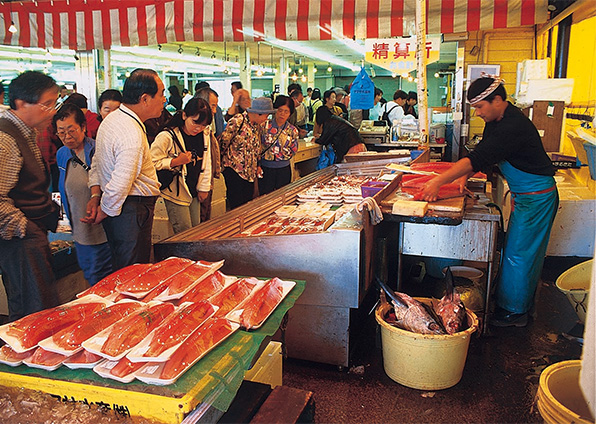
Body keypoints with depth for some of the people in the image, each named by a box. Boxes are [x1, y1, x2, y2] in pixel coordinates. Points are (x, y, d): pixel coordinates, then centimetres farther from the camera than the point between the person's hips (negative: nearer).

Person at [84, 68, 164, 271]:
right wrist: (103, 213, -11)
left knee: (121, 271, 21)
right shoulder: (133, 134, -24)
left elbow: (97, 161, 15)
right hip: (133, 211, -10)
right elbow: (120, 184, -25)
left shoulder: (111, 118, 9)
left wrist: (95, 195, 8)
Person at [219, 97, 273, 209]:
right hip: (234, 169, -7)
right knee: (237, 206, -5)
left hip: (250, 173, 7)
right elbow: (223, 142, -9)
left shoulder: (258, 126, 11)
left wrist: (257, 165, 15)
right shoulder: (237, 121, -14)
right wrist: (221, 161, 1)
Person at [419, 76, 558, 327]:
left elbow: (478, 159, -33)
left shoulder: (513, 126, -27)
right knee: (518, 251, 17)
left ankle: (515, 311, 11)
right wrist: (465, 176, -7)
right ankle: (518, 305, 30)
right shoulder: (497, 121, 5)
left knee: (519, 255, -2)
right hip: (523, 195, 10)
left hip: (536, 198, -10)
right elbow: (481, 155, 10)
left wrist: (438, 182, -34)